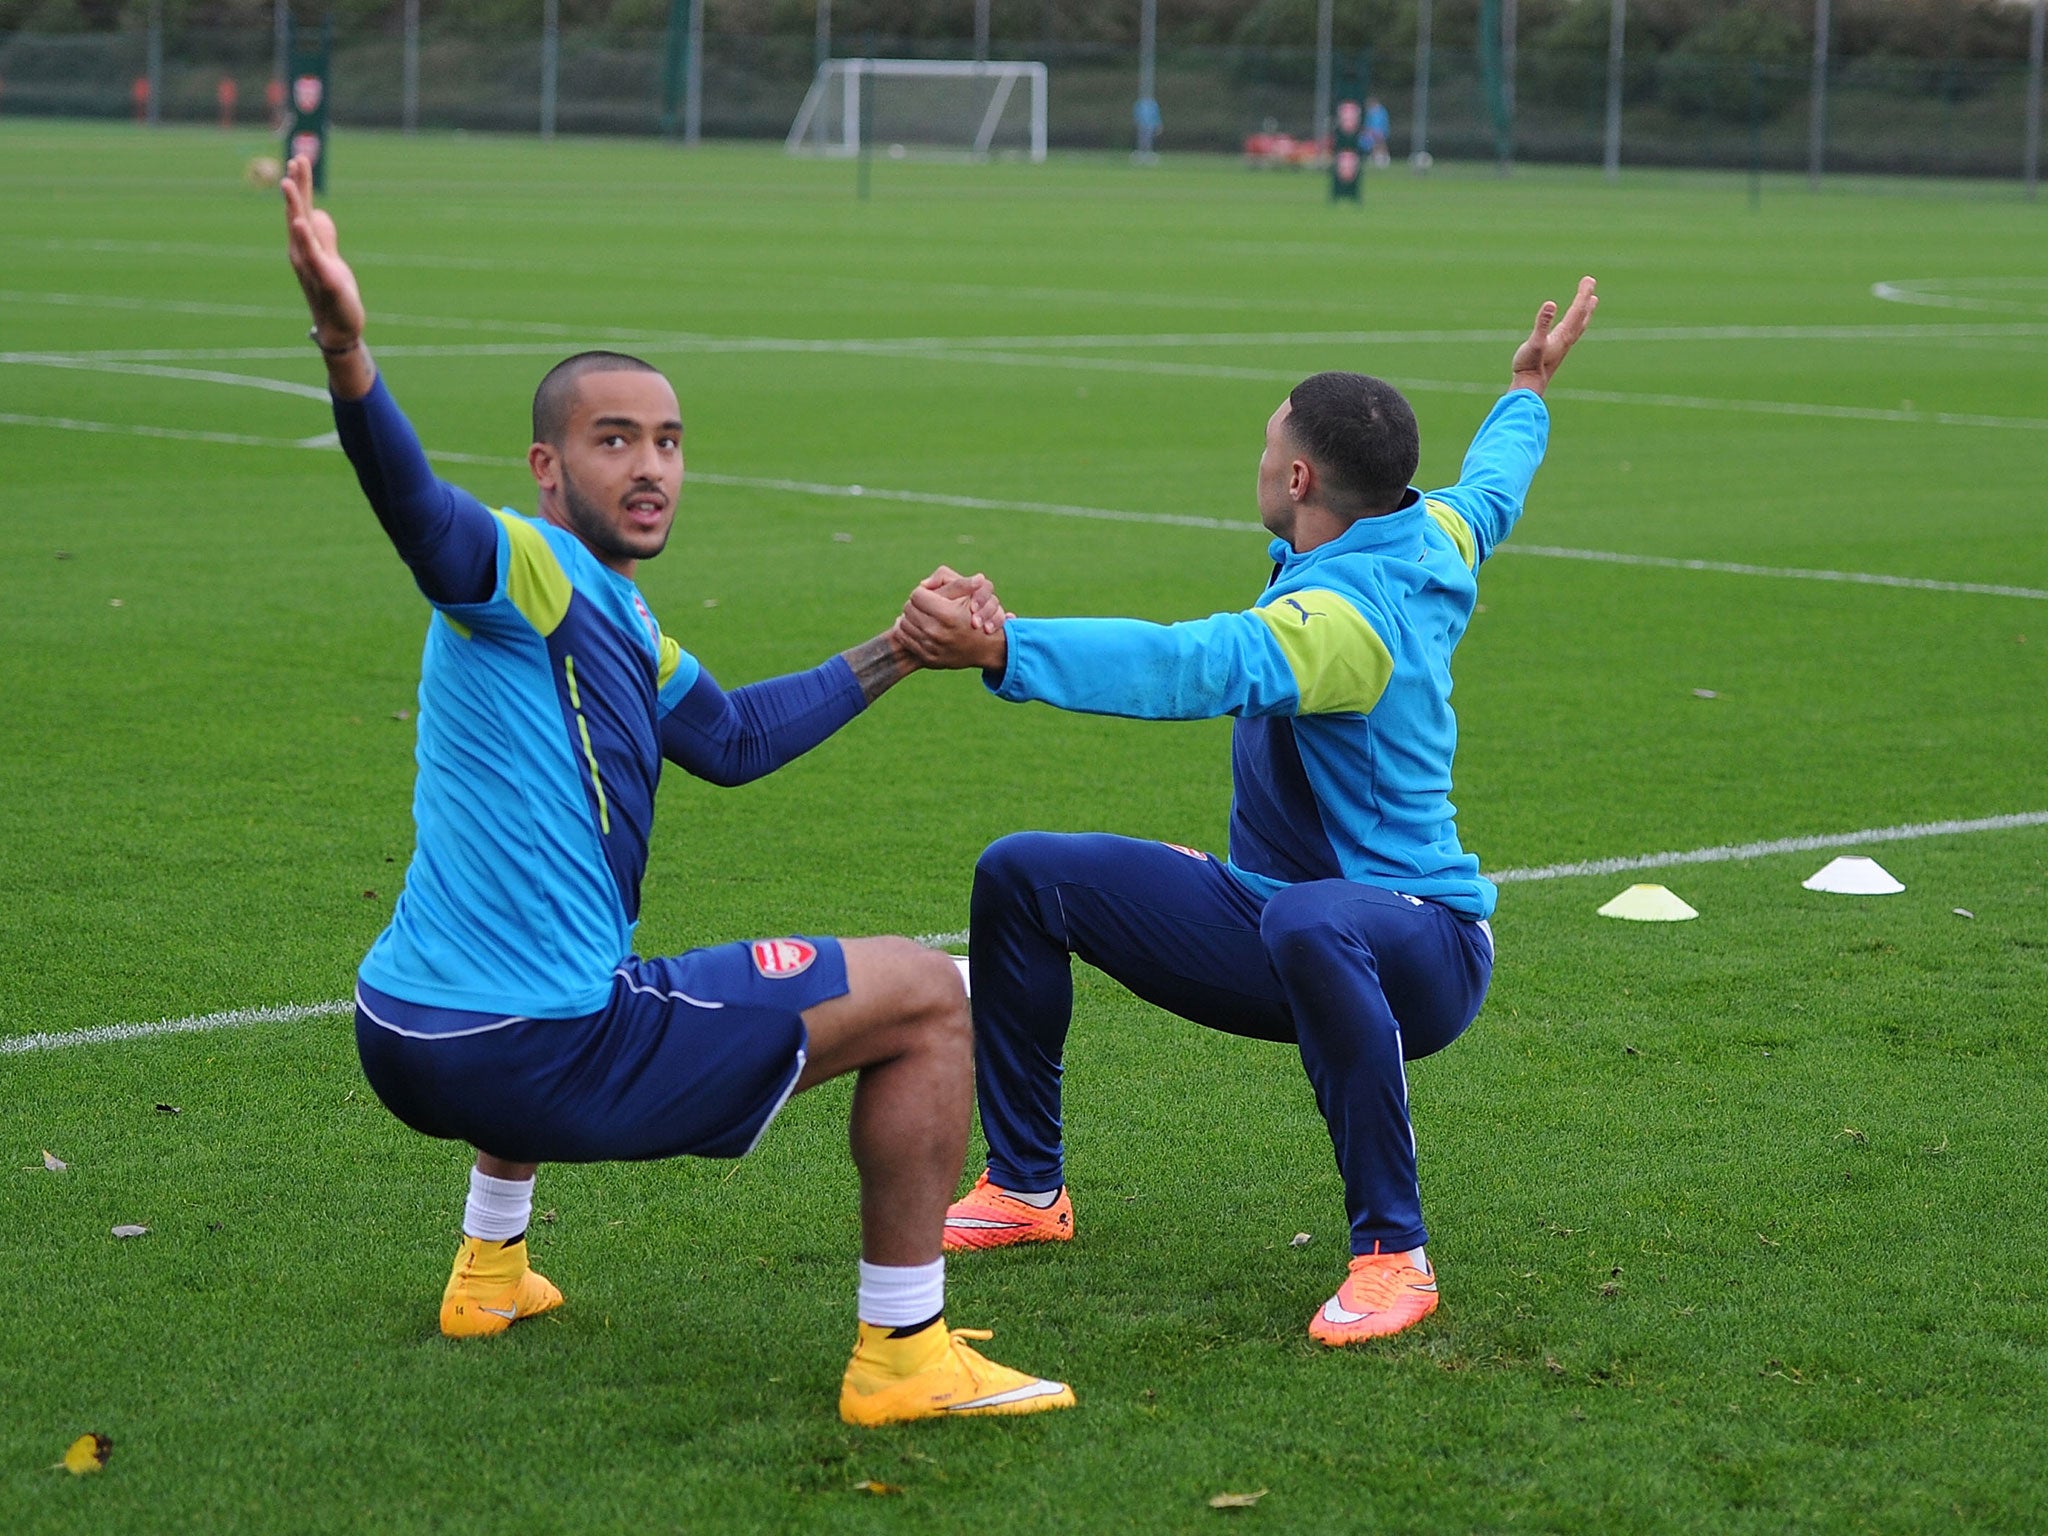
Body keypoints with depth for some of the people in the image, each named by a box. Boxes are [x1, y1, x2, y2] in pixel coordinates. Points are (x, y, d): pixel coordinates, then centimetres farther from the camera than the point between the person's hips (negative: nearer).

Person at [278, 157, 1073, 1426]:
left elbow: (733, 738, 32)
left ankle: (491, 1265, 48)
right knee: (928, 997, -2)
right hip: (534, 1056, -10)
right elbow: (418, 510, -37)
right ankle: (905, 1354, 2)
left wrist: (895, 653, 32)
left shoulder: (619, 626, 16)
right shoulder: (527, 574, -14)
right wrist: (346, 349, -55)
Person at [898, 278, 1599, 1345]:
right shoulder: (1431, 542, 3)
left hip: (1419, 945, -10)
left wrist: (1001, 648, -55)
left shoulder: (1348, 615, -26)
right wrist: (1525, 395, 49)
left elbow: (1196, 666, -45)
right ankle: (1026, 1188, 17)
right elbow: (1491, 491, 28)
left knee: (1307, 924, -48)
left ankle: (1393, 1255, -34)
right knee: (1023, 876, 4)